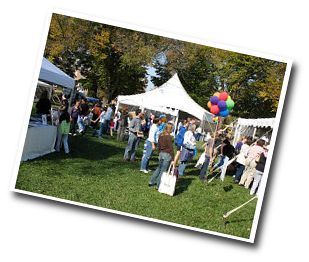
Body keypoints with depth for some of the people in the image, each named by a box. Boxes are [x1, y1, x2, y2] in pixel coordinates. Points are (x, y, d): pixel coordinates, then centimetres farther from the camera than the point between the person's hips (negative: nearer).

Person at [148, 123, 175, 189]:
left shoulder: (161, 135, 5)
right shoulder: (168, 137, -18)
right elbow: (171, 149, -16)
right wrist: (172, 159, -13)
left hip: (161, 154, 8)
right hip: (167, 155, -8)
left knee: (159, 168, 24)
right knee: (163, 170, 2)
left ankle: (151, 182, 29)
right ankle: (158, 186, 8)